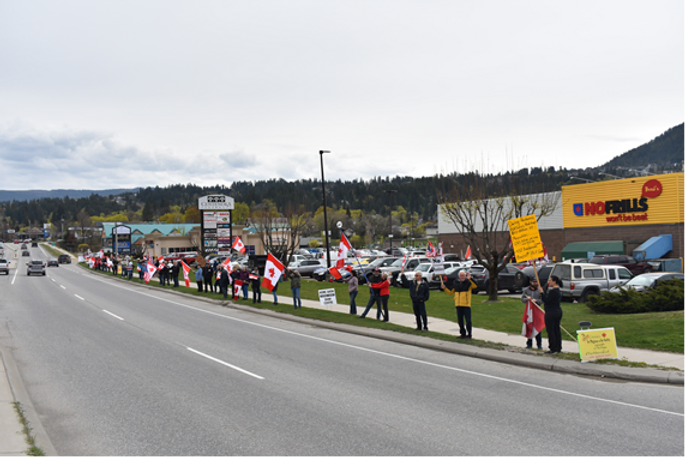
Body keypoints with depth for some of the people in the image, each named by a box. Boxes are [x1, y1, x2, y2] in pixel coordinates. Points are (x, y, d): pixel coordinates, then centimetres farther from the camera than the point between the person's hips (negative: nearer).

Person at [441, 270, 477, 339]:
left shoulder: (468, 283, -1)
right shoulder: (456, 284, 14)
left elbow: (475, 286, -23)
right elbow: (450, 292, 21)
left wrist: (469, 279, -33)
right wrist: (444, 288, 7)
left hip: (466, 305, -5)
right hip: (458, 305, 5)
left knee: (468, 321, -7)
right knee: (460, 320, 11)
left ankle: (469, 335, 3)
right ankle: (463, 334, 23)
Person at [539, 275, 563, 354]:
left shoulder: (553, 291, -19)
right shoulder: (558, 290, 13)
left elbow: (546, 301, -19)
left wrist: (542, 292, -13)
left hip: (551, 313, -10)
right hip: (558, 312, 10)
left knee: (550, 331, -4)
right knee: (557, 330, 14)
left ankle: (553, 349, -3)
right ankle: (558, 348, 19)